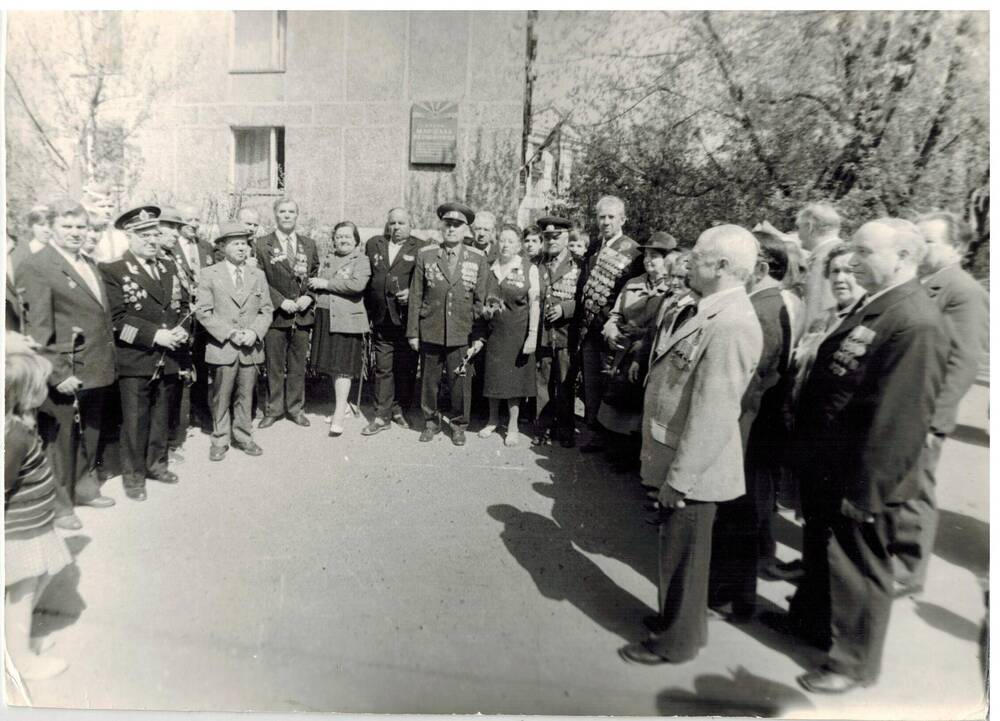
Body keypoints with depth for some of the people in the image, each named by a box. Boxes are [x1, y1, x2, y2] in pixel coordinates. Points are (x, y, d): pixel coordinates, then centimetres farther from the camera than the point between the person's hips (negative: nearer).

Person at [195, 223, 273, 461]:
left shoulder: (258, 275, 10)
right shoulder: (209, 275, 0)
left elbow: (266, 310, 8)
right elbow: (203, 312, -5)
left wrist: (254, 332, -10)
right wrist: (229, 333, -15)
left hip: (251, 348, 3)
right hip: (221, 348, -2)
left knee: (245, 395, 9)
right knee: (221, 397, 5)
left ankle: (243, 437, 23)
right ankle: (220, 440, 19)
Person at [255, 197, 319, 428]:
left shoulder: (309, 244, 11)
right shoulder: (262, 244, 0)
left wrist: (309, 296, -6)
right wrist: (280, 301, -13)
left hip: (303, 314, 3)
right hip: (275, 314, -2)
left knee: (298, 364, 10)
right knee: (274, 365, 6)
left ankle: (296, 408, 22)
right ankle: (273, 409, 19)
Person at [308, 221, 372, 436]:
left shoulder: (361, 260, -3)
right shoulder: (328, 259, 16)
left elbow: (357, 284, -19)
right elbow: (317, 280, 17)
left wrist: (327, 284, -13)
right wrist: (314, 284, -5)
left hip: (348, 319, -6)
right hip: (326, 318, 6)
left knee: (343, 366, -6)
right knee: (332, 365, 12)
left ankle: (339, 415, -3)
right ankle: (342, 404, 28)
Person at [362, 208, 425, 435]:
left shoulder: (420, 248, 1)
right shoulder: (373, 244, 14)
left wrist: (412, 293, -17)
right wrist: (369, 309, 8)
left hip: (407, 318, -3)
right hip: (381, 318, 3)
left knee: (406, 368, 5)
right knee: (383, 368, 5)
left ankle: (400, 409, 22)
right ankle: (382, 416, 11)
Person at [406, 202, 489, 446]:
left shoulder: (478, 259, 3)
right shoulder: (425, 255, 4)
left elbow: (481, 301, 3)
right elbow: (415, 297, 4)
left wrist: (479, 337, 0)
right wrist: (413, 332, 2)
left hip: (462, 333, -1)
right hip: (430, 332, 1)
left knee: (460, 380, 3)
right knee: (429, 380, 9)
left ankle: (459, 424, 23)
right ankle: (431, 422, 28)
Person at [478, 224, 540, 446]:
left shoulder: (529, 269, -4)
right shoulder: (490, 267, 6)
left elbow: (534, 304, -7)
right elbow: (483, 298, 15)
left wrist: (532, 335, -13)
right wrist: (484, 310, -7)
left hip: (517, 332, -3)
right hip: (493, 330, 3)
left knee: (514, 377, 3)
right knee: (493, 375, 10)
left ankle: (513, 426, 16)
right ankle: (493, 419, 28)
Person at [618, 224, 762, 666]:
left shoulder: (731, 326, -25)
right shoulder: (703, 310, 5)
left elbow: (712, 413, -26)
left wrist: (680, 477, -21)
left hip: (693, 467, -9)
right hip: (674, 456, 9)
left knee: (682, 554, 10)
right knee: (674, 548, 24)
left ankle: (678, 640, 31)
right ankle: (675, 616, 45)